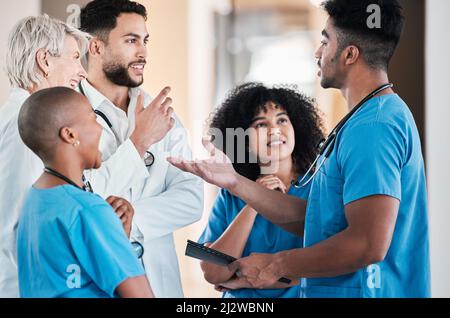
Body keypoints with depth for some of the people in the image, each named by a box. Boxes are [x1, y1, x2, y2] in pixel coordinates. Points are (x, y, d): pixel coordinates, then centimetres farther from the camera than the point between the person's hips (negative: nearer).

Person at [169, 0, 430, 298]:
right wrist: (233, 181, 9)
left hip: (362, 289, -9)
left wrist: (276, 265, -16)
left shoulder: (373, 126, -19)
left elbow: (369, 245, -27)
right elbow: (307, 215, 12)